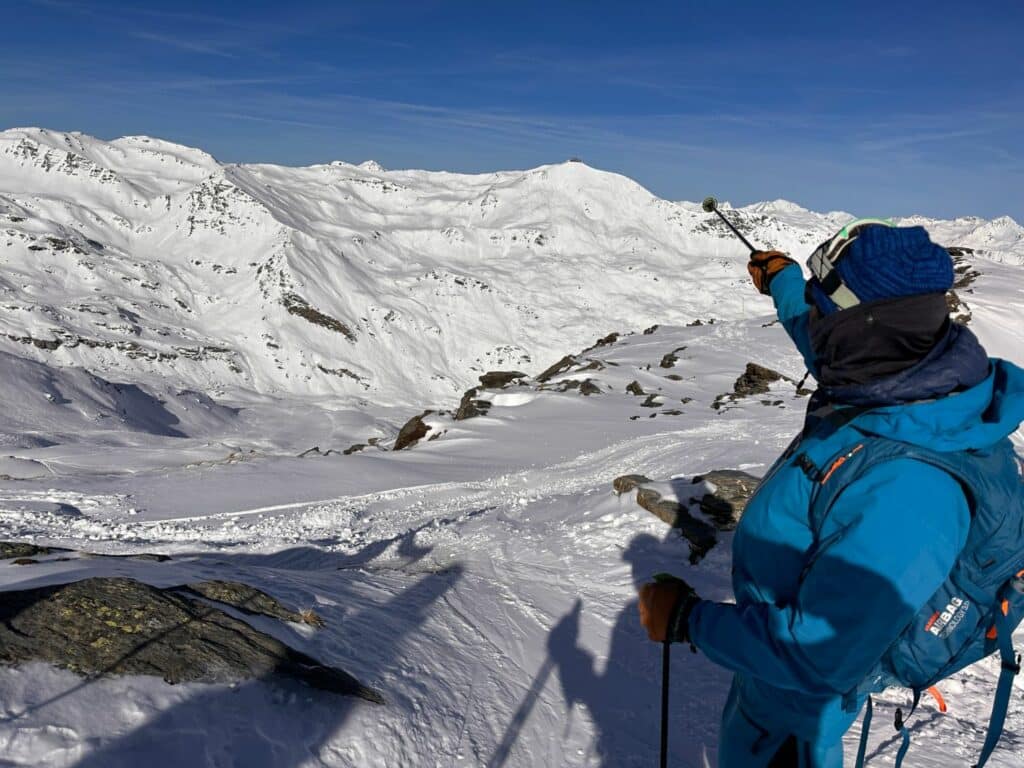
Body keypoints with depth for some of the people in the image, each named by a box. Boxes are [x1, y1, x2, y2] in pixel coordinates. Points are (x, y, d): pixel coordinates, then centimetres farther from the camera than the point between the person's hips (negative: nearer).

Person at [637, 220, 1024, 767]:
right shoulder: (915, 377, -15)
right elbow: (824, 348, 10)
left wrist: (687, 620, -24)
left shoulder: (900, 497, -42)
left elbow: (814, 656, -35)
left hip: (796, 681, -8)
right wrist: (783, 282, 27)